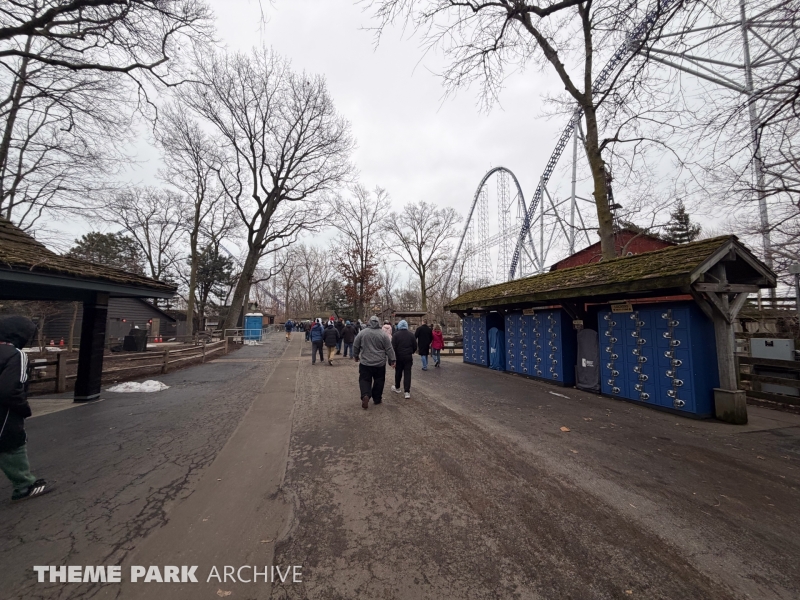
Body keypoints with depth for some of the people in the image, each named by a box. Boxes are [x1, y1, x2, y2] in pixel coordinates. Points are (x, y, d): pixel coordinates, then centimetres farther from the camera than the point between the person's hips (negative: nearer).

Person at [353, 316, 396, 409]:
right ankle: (377, 399, 23)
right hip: (380, 363, 0)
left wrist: (356, 356, 21)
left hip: (365, 363, 0)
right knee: (379, 381, 14)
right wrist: (392, 360, 4)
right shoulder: (383, 334, -6)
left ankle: (365, 396, -16)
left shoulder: (362, 333, -4)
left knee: (364, 380, 6)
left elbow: (355, 346, 5)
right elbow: (389, 349, -4)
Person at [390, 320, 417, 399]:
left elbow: (393, 347, -11)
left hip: (399, 357, -1)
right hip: (408, 357, 1)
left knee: (398, 373, 15)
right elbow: (415, 347, 3)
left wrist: (393, 359, -8)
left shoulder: (396, 335, -7)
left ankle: (397, 388, 34)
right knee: (407, 373, 2)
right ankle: (407, 391, -2)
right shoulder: (411, 335, 0)